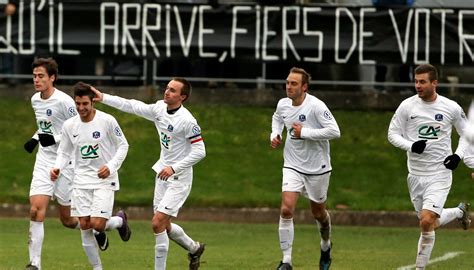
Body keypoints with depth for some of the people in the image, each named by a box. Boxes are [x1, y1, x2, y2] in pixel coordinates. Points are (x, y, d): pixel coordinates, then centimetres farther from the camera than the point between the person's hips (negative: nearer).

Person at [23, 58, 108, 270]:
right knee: (36, 210, -11)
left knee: (66, 219, 4)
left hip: (66, 163, -5)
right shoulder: (35, 100, 7)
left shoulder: (63, 101, -16)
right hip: (44, 161, 5)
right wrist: (35, 139, 8)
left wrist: (56, 139, -22)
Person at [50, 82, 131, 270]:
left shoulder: (107, 121, -10)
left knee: (97, 224, -16)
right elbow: (64, 153, 11)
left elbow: (123, 146, -1)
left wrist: (111, 166, -16)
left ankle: (119, 221, 19)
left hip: (104, 179, -4)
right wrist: (57, 168, -9)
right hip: (81, 181, 4)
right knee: (84, 226, -1)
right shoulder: (69, 125, 1)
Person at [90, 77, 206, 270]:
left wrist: (174, 168, -24)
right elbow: (133, 106, 11)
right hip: (163, 174, 8)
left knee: (158, 223, -14)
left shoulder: (187, 120, -21)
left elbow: (199, 151, -20)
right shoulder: (160, 108, 0)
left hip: (178, 178, -8)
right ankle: (194, 249, 38)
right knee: (164, 226, 13)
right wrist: (103, 98, 7)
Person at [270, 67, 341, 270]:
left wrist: (304, 132, -26)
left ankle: (326, 245, 46)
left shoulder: (316, 106, -20)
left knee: (318, 213, 14)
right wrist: (275, 134, 4)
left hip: (317, 168, -3)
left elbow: (334, 131, -26)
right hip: (293, 167, 3)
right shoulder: (283, 104, -2)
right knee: (286, 210, -15)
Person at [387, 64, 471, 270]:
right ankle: (459, 212, 44)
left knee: (426, 222, -18)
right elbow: (393, 133, 2)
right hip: (415, 174, 3)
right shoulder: (407, 106, -3)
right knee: (431, 223, 14)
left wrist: (458, 155, -5)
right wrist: (411, 146, -16)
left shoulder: (451, 108, -4)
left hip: (440, 174, -3)